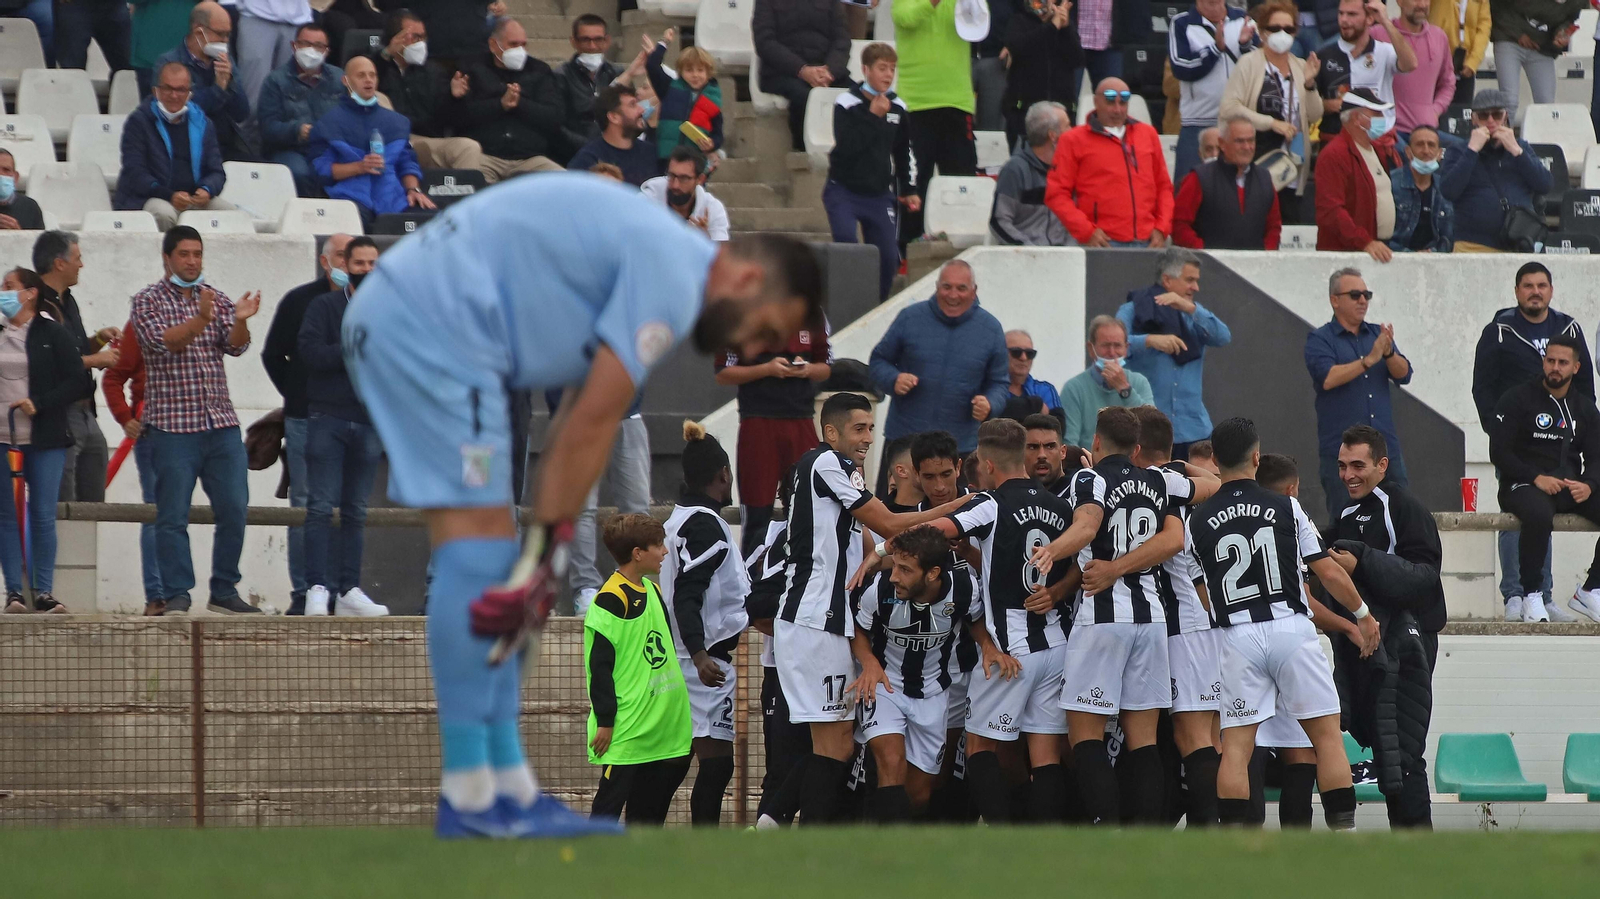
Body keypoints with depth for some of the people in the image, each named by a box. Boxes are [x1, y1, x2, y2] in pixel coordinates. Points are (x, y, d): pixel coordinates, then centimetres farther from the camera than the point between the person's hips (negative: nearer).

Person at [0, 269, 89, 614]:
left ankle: (43, 592, 4)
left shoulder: (52, 335, 0)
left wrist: (39, 403, -12)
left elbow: (79, 382, -4)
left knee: (43, 516, -1)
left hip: (44, 440, -3)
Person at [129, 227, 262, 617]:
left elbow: (236, 346, -1)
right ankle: (177, 594, 0)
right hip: (172, 424, -4)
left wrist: (240, 321, -22)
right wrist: (200, 319, -31)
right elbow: (164, 341, -15)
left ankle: (224, 592, 11)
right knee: (173, 516, -4)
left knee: (234, 510, 2)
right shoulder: (148, 302, 1)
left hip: (221, 423, 4)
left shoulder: (217, 299, 13)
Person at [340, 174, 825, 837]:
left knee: (482, 559, 10)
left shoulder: (653, 252, 20)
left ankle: (506, 782, 9)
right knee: (476, 544, -11)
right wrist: (550, 541, -4)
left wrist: (548, 542, 9)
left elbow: (581, 426, 16)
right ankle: (469, 795, -11)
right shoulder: (671, 278, -12)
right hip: (432, 327, -11)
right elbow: (594, 424, -11)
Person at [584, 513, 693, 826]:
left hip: (662, 726, 9)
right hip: (626, 727, -9)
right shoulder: (611, 599, -15)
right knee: (611, 798, -8)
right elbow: (598, 664, -17)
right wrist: (605, 720, -18)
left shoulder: (652, 590, 14)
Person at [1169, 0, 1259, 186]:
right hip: (1198, 123, -3)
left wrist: (1246, 44, -15)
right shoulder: (1181, 25, -1)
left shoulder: (1242, 21, 7)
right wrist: (1216, 48, -18)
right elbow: (1181, 68, -12)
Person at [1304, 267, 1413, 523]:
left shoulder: (1378, 335, 16)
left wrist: (1388, 353, -14)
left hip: (1386, 447, 4)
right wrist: (1369, 359, -18)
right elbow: (1328, 378, -16)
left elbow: (1404, 374, 6)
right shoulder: (1320, 340, 2)